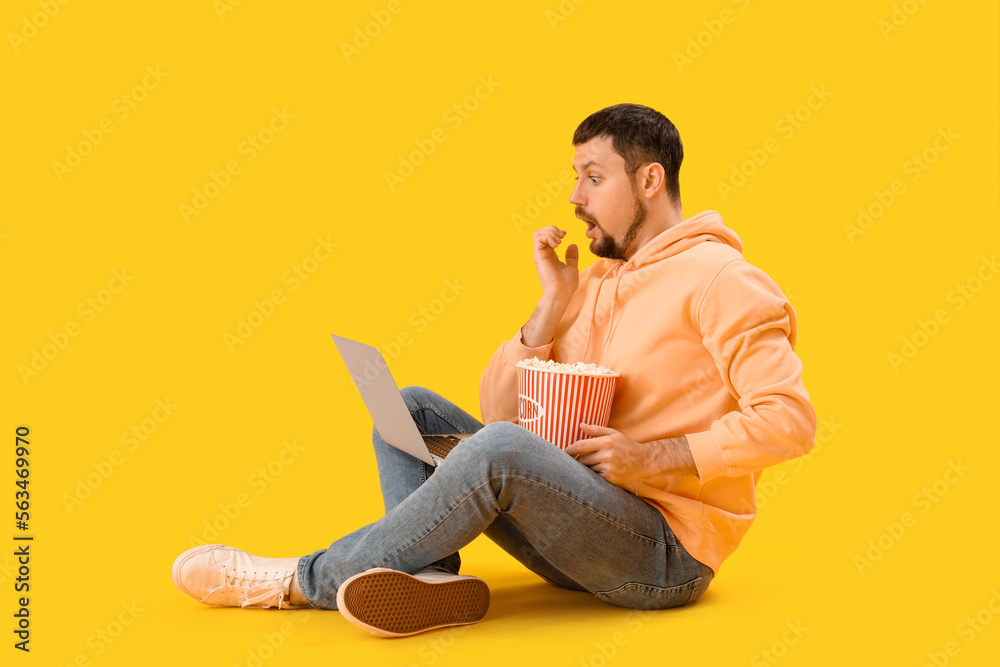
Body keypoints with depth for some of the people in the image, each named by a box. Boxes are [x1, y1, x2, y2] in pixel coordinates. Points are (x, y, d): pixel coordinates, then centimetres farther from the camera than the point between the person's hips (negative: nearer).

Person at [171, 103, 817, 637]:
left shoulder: (719, 281, -8)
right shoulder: (593, 282, 15)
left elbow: (789, 419, -18)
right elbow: (499, 407, 9)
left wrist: (654, 457, -22)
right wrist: (555, 303, -2)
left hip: (666, 555, -8)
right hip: (581, 526, 8)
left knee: (503, 448, -34)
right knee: (410, 409, 5)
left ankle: (305, 581, -16)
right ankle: (429, 574, -23)